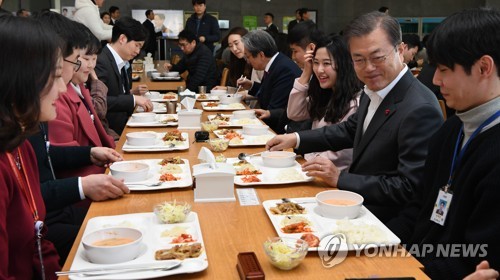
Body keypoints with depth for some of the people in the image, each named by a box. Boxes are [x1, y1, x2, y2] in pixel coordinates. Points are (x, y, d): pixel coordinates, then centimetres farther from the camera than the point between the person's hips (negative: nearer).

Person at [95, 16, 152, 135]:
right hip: (109, 131, -9)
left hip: (122, 127, 9)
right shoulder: (101, 62, -15)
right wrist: (133, 99, -23)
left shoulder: (123, 63, 13)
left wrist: (132, 93, 4)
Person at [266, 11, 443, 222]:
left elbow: (409, 189, -24)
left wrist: (339, 178, -21)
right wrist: (296, 139, 8)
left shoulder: (421, 110, -25)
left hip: (386, 222, -7)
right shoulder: (373, 92, 1)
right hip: (356, 204, 7)